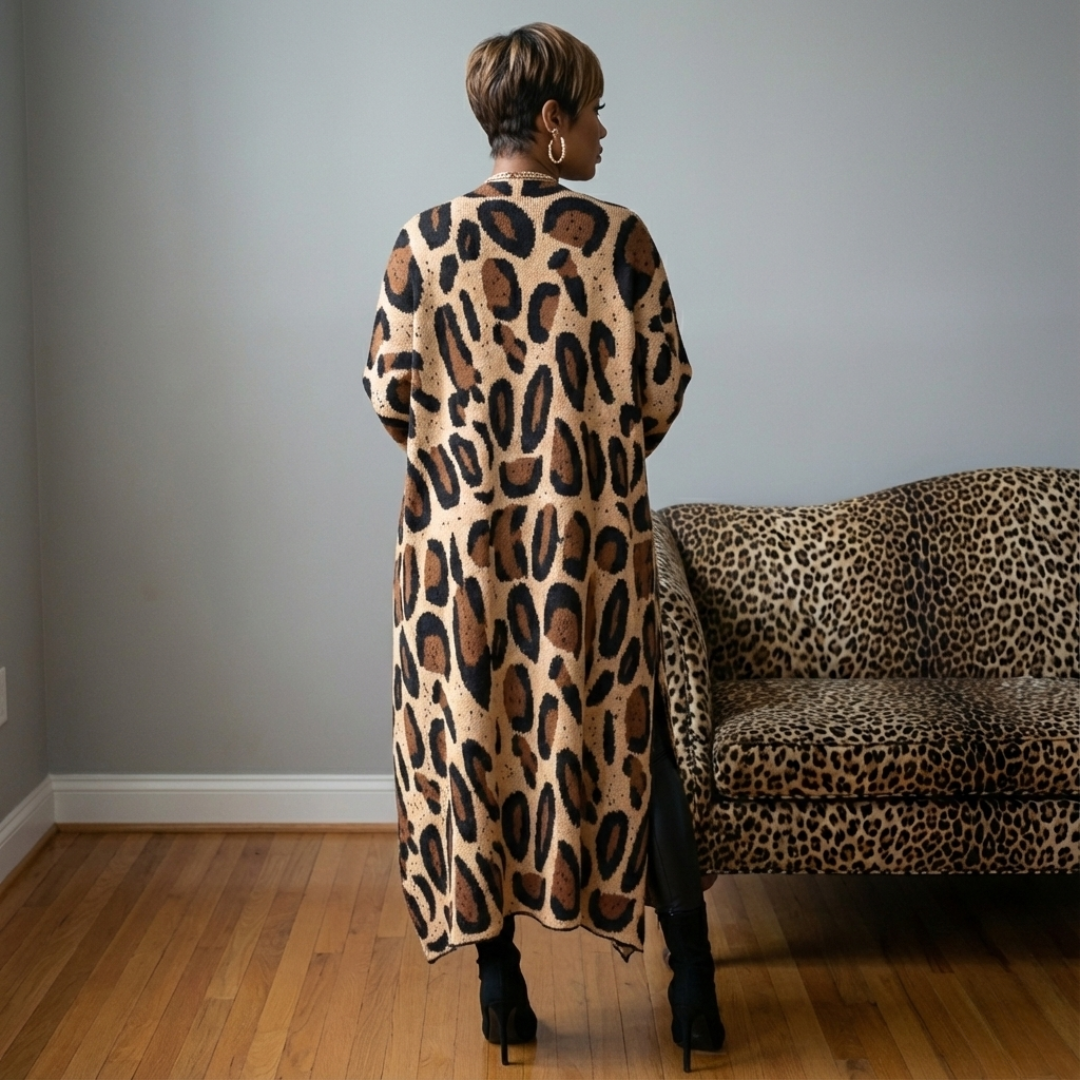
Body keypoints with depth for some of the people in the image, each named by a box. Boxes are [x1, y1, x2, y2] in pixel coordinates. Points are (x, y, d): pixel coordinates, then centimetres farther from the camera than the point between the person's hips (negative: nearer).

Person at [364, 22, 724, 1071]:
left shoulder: (425, 240, -3)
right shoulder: (617, 235, -7)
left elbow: (391, 395, -2)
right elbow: (662, 390, -4)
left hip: (462, 533, 1)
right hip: (595, 531, -1)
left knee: (474, 736, 12)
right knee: (627, 740, 11)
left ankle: (501, 985, 19)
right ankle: (693, 985, 16)